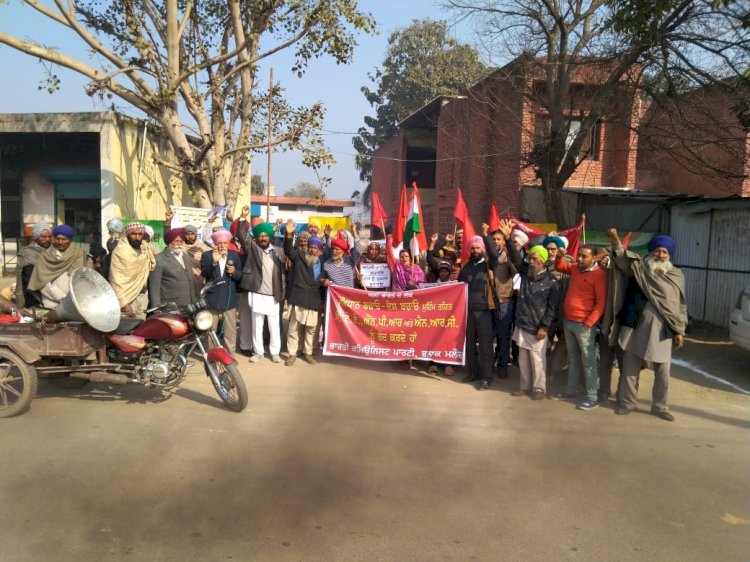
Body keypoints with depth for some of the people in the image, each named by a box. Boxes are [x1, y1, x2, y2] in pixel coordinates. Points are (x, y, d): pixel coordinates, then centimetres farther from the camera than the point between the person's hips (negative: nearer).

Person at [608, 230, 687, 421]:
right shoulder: (639, 268, 3)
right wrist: (616, 242, -34)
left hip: (661, 331, 1)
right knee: (630, 367, 7)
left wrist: (679, 331, 3)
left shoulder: (676, 275, 6)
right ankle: (628, 402, 22)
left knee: (662, 372, 6)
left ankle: (660, 406, 22)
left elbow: (681, 305, 7)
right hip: (636, 327, 0)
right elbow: (623, 260, -16)